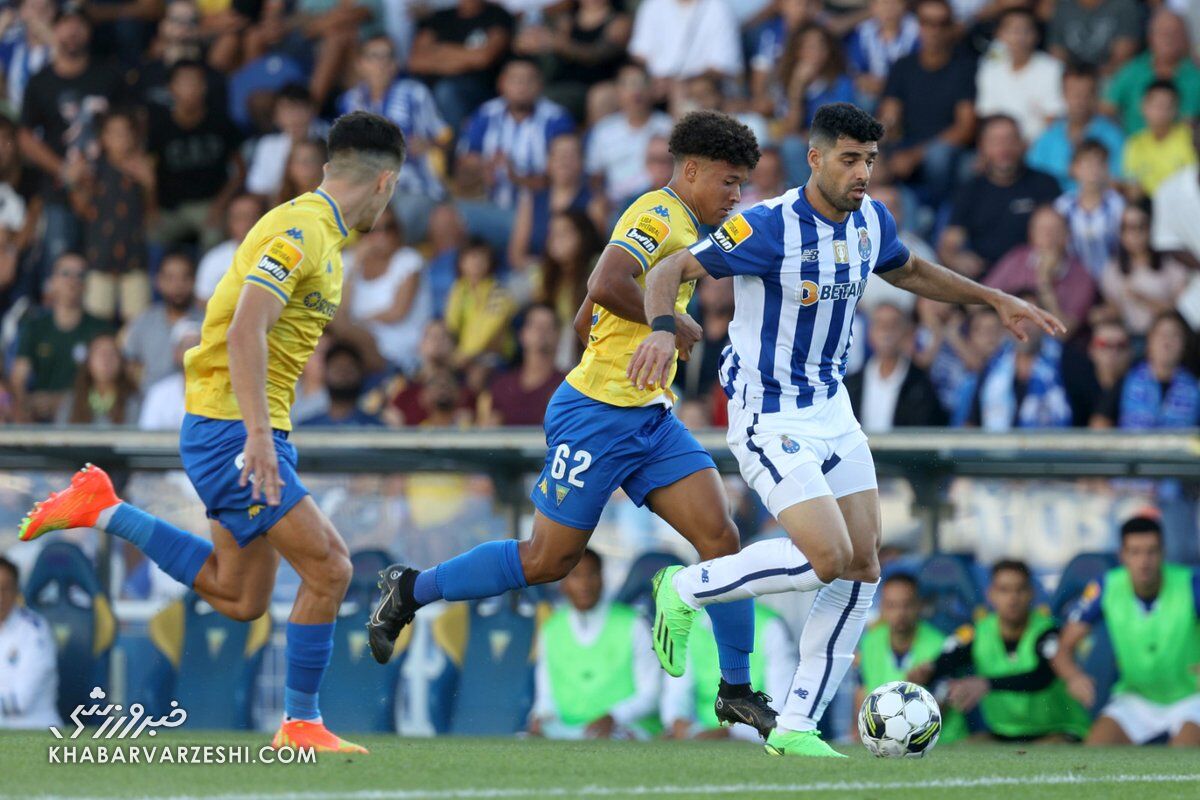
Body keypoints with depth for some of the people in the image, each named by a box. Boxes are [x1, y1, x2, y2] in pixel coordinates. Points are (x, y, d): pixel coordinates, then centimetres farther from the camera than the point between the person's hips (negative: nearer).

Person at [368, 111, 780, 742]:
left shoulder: (682, 227, 18)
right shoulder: (659, 214, -12)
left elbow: (586, 320, 24)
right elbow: (606, 286, -30)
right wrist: (672, 323, -19)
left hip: (649, 417, 9)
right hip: (599, 411, -9)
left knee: (720, 537, -4)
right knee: (549, 559, -2)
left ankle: (737, 690, 2)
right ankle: (412, 590, 16)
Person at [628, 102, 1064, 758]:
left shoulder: (870, 222, 3)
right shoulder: (768, 227, -20)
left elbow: (912, 273, 25)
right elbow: (671, 270, -18)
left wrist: (995, 299, 18)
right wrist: (662, 328, -38)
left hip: (831, 410, 8)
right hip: (769, 419, -8)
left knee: (862, 569, 3)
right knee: (828, 558, -20)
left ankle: (795, 727, 9)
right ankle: (684, 592, 2)